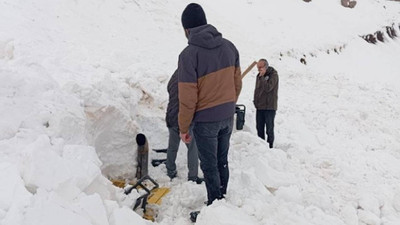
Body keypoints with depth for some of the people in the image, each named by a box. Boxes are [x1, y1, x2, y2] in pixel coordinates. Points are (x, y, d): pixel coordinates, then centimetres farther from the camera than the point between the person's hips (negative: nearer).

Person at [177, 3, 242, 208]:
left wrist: (183, 127, -4)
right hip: (227, 116, 6)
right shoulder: (229, 46, -1)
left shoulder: (189, 54, -18)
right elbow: (237, 83, 7)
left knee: (209, 165, 8)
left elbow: (188, 97, -16)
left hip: (205, 120, -6)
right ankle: (223, 199, 33)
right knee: (222, 161, 20)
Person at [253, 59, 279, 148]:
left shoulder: (273, 74, -9)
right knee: (259, 128, 11)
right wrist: (255, 101, 14)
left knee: (269, 129, 1)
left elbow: (268, 88, -22)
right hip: (259, 107, 7)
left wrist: (262, 76, -21)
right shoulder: (259, 75, 11)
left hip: (269, 107, -7)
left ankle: (270, 146, 10)